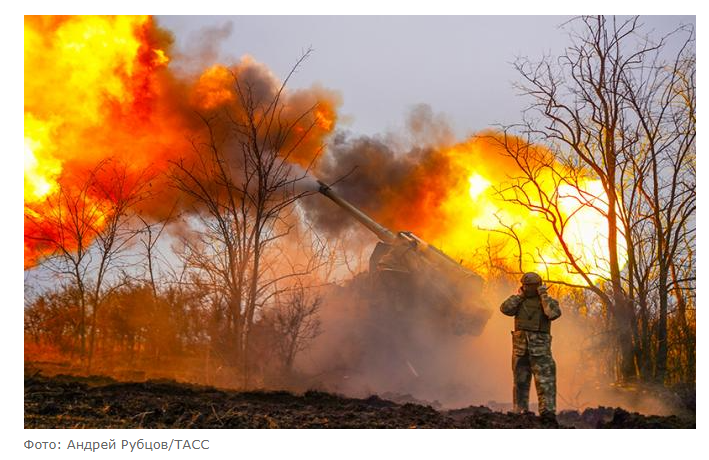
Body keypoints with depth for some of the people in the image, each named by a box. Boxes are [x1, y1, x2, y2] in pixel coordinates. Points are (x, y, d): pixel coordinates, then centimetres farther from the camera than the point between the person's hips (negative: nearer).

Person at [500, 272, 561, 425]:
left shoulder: (548, 301, 5)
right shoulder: (519, 302, 13)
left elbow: (554, 313, -17)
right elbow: (505, 309, -5)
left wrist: (544, 295, -8)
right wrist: (519, 295, 1)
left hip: (540, 347, -3)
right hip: (520, 346, 3)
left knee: (545, 380, -10)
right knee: (520, 381, 6)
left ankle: (548, 412, -13)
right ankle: (521, 413, 11)